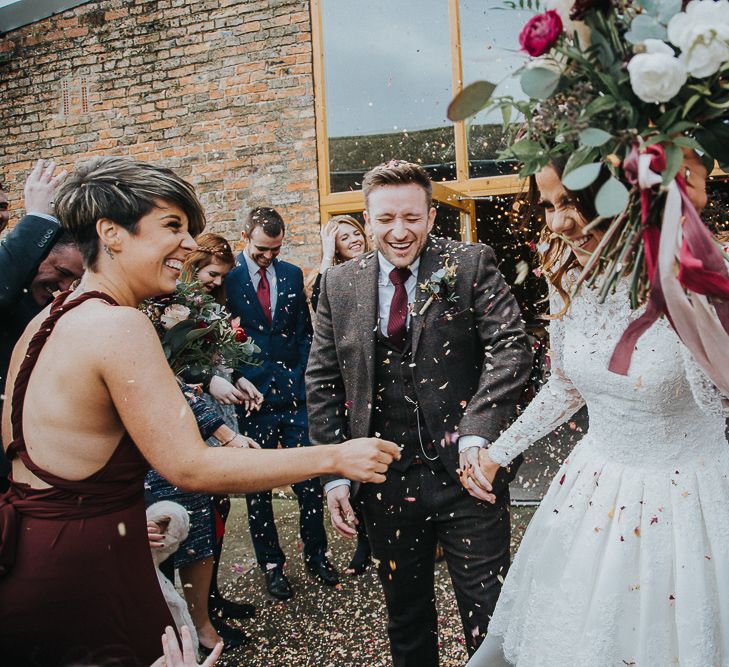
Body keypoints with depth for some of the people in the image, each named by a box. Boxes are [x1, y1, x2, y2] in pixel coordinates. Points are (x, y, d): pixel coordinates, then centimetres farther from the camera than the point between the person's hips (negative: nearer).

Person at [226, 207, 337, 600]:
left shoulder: (292, 275, 8)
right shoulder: (226, 278, -4)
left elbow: (304, 331, 12)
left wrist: (299, 377, 2)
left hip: (294, 396, 3)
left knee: (310, 482, 7)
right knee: (257, 490, 10)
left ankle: (316, 555, 27)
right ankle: (271, 565, 27)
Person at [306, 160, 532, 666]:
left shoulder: (471, 265, -3)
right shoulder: (340, 285, 4)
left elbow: (511, 347, -11)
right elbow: (323, 382, 6)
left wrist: (477, 431, -23)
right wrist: (335, 473, 0)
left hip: (466, 472, -2)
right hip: (386, 481, 3)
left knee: (490, 621, 9)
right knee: (406, 620, 21)